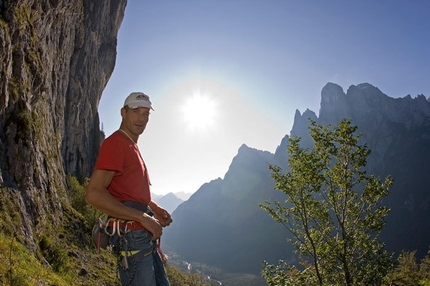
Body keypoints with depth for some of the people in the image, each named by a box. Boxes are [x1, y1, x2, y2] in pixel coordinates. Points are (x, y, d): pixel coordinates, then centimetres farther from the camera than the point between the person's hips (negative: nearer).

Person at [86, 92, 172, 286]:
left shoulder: (133, 147, 18)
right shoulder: (115, 142, -11)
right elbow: (93, 194, -21)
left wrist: (154, 209, 11)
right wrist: (142, 216, -21)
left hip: (144, 234, 10)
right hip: (131, 233, -10)